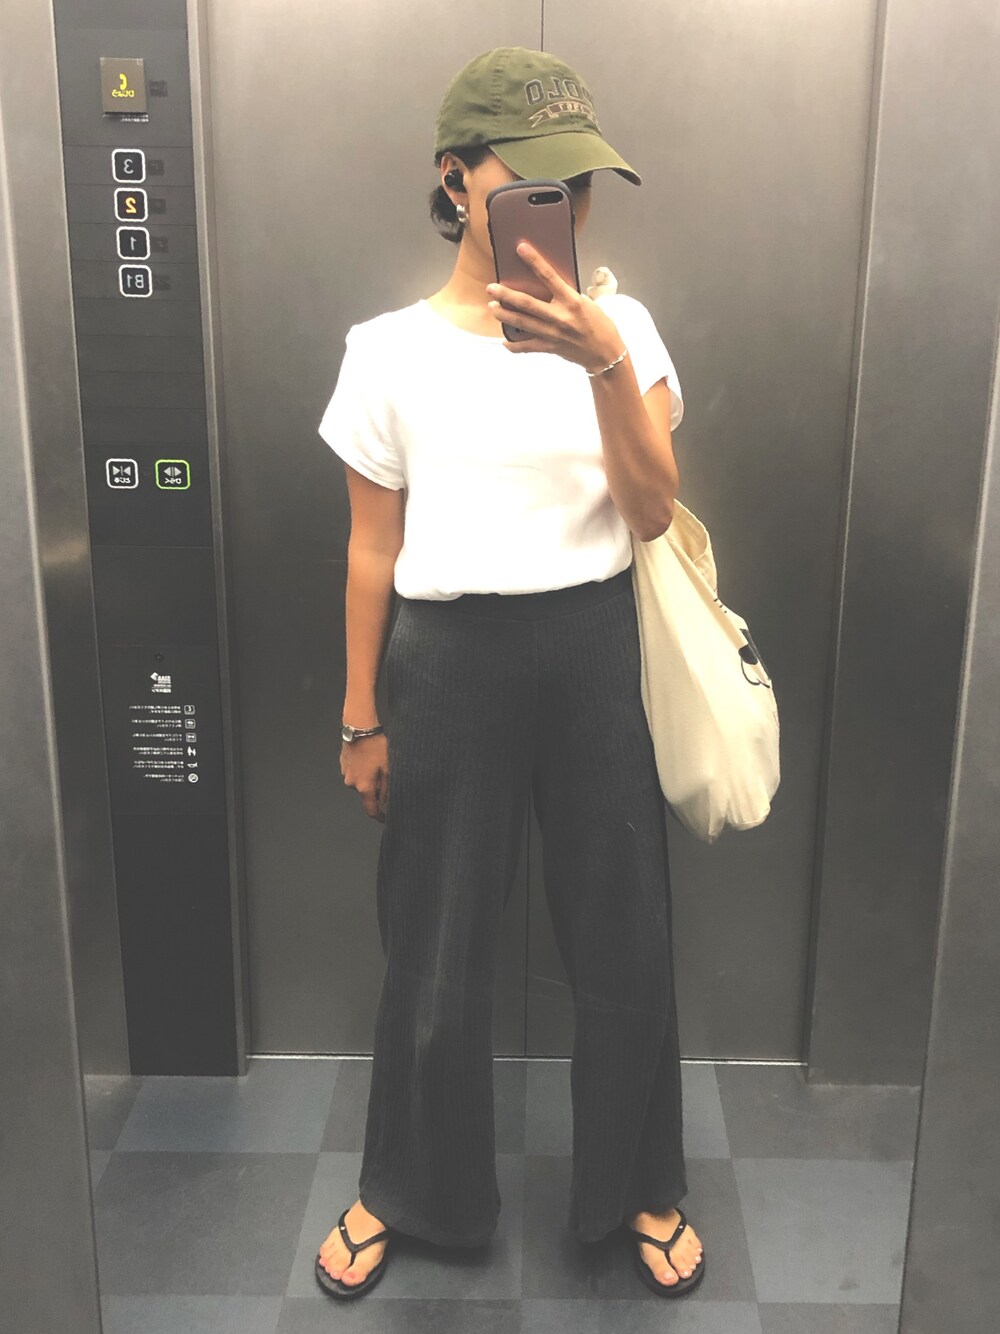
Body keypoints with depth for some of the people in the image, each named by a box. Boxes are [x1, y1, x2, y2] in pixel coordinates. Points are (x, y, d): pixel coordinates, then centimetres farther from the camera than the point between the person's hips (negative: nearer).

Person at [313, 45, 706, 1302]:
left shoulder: (619, 325, 1)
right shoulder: (392, 349, -2)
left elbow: (652, 512, -7)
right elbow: (373, 548, 2)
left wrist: (606, 365, -22)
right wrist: (362, 714, 5)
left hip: (593, 652, 2)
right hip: (449, 659, -1)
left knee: (624, 940, 11)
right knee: (433, 951, 11)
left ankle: (639, 1187, 36)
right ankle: (404, 1188, 37)